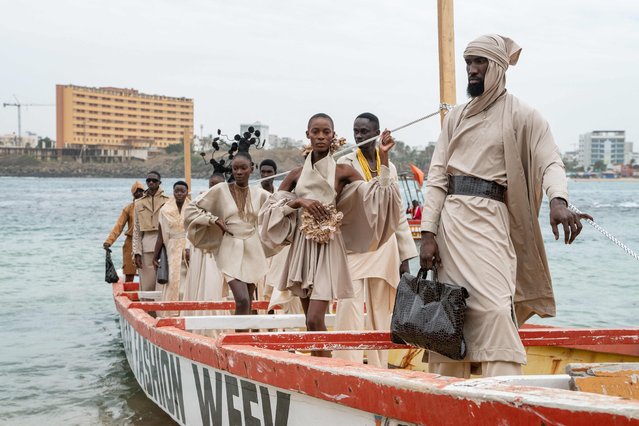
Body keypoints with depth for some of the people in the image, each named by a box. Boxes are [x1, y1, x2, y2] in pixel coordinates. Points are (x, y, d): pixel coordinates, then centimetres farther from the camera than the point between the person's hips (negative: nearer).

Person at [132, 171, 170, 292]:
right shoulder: (139, 203, 12)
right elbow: (136, 230, 11)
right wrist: (137, 252, 2)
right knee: (147, 285, -1)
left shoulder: (168, 201, 6)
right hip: (147, 248, 1)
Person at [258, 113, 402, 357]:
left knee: (315, 320, -14)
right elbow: (270, 208, 7)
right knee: (311, 321, 7)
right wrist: (299, 202, -8)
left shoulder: (342, 172, 1)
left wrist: (383, 157, -12)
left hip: (328, 249, -4)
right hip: (302, 248, 4)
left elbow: (377, 196, -8)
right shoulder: (297, 175, 8)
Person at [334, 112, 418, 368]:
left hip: (384, 248, 4)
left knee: (380, 314, 6)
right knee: (350, 312, -13)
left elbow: (398, 214, 15)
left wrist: (405, 258, 13)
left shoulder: (389, 167, 13)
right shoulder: (345, 164, 2)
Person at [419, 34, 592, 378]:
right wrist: (428, 232, 0)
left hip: (489, 218, -4)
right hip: (450, 218, 5)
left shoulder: (521, 115, 2)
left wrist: (558, 200, -31)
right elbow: (437, 176, 10)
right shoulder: (455, 118, 15)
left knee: (494, 306, -15)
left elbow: (550, 162, -9)